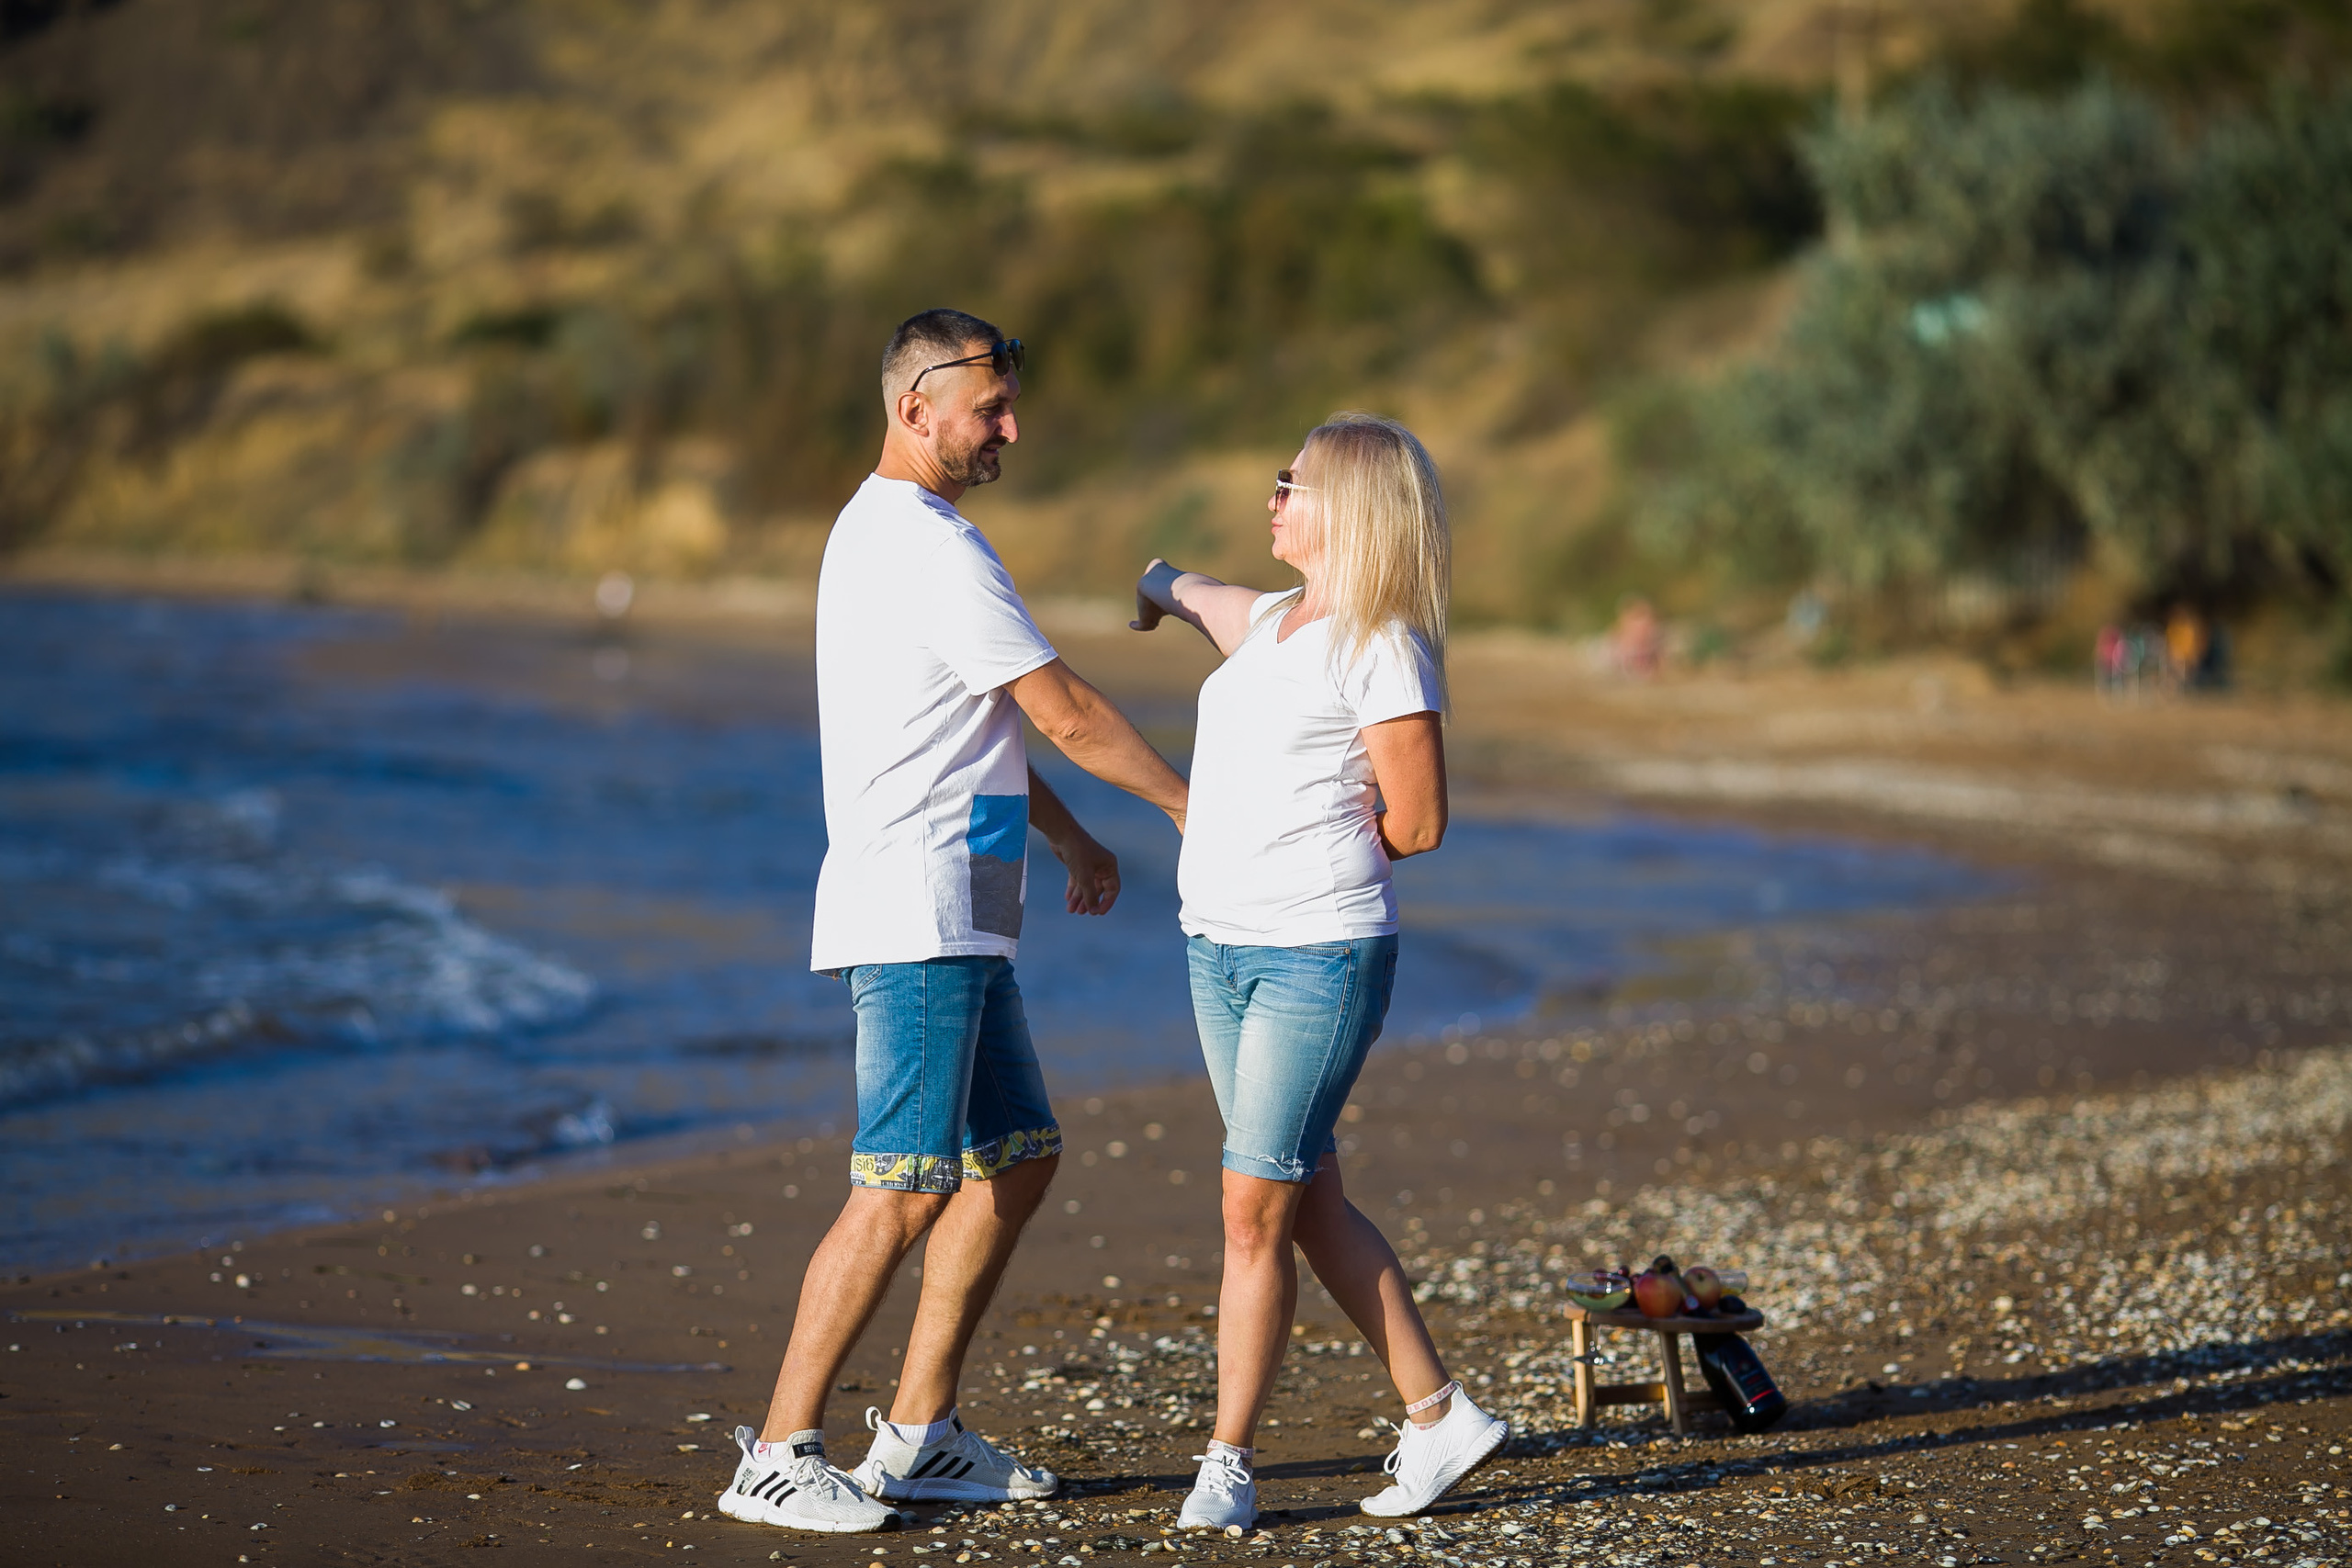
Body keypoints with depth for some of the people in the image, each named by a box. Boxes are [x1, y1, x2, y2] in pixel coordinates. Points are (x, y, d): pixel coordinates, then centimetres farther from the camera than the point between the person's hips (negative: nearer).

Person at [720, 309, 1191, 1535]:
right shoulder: (933, 547, -15)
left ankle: (917, 1434, 17)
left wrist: (1071, 837, 31)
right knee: (901, 1191, -12)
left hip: (957, 920, 11)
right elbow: (1066, 714, -11)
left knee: (1015, 1157, 13)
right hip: (919, 915, -11)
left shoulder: (874, 531, 19)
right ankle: (778, 1457, -8)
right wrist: (1191, 807, 1)